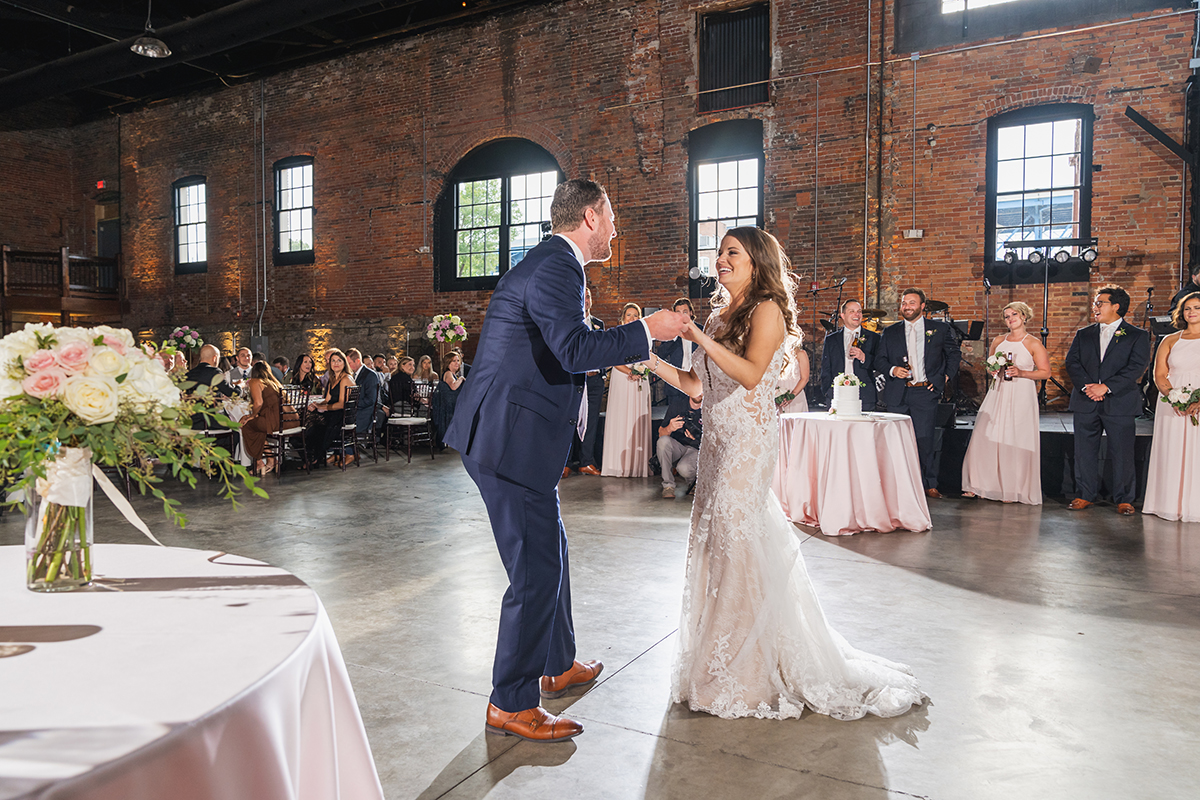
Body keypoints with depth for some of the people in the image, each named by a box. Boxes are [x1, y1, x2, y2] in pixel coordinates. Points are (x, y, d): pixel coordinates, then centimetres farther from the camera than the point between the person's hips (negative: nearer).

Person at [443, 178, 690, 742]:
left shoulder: (549, 263, 18)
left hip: (506, 434, 11)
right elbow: (573, 349, -28)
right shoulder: (557, 268, -15)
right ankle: (510, 704, 11)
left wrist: (616, 354, 26)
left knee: (550, 553, 22)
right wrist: (645, 331, -18)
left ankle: (558, 666, 39)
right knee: (536, 570, -3)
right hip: (510, 440, -11)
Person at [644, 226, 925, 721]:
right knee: (714, 543, 9)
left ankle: (750, 670, 10)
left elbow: (751, 373, -21)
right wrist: (650, 359, 5)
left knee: (738, 544, -4)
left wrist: (700, 338, -26)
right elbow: (694, 385, 13)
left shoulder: (766, 309, -5)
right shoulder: (721, 314, 17)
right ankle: (721, 661, 22)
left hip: (747, 443, -7)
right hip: (718, 443, 7)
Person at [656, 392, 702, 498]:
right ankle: (668, 485, -17)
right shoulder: (676, 404, -5)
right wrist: (669, 428, -27)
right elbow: (661, 433, -3)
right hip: (676, 448, 2)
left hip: (695, 450, -2)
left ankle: (691, 481, 7)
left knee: (683, 468, -34)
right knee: (663, 441, -31)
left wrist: (698, 437, -24)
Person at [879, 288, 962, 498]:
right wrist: (892, 370, -8)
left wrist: (946, 376, 5)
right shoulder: (890, 333, 11)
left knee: (925, 440, -7)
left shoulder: (940, 329, 8)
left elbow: (954, 353, 16)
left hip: (925, 393, -2)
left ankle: (930, 484, 7)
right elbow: (880, 360, 11)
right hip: (898, 395, 2)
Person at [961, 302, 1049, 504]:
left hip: (1021, 396, -4)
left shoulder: (1033, 344, -1)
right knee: (985, 438, -2)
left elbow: (1045, 372, -2)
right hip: (998, 394, 4)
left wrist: (1021, 373, -14)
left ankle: (1013, 490, 8)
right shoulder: (998, 341, 12)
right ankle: (979, 485, 7)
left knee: (1016, 442, -3)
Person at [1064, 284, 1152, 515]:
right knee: (1085, 451, 6)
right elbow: (1072, 363, 4)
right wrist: (1087, 386, -13)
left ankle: (1124, 499, 13)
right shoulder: (1083, 334, 13)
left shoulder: (1137, 336, 4)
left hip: (1120, 403, -3)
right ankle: (1085, 494, 17)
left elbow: (1137, 366, -7)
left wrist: (1105, 387, -17)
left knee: (1122, 453, 1)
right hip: (1085, 403, 3)